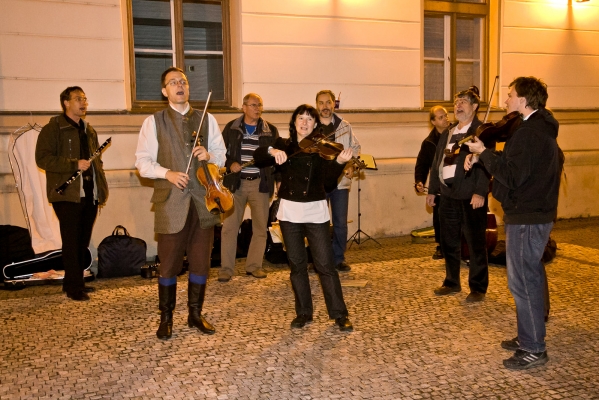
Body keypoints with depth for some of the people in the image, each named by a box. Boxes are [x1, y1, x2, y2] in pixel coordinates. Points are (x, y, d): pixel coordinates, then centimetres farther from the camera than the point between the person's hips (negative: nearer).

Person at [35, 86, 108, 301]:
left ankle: (74, 282, 20)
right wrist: (74, 164, -19)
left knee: (83, 241, 10)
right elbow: (42, 158, -12)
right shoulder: (53, 128, -2)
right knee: (71, 242, -4)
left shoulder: (89, 130, 20)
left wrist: (102, 187, 12)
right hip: (67, 195, -7)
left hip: (90, 195, 7)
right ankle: (74, 287, 3)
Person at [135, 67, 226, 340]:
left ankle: (195, 314, 24)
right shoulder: (154, 122, 4)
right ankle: (166, 318, 17)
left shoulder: (207, 119, 12)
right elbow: (143, 162, -1)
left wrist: (209, 155, -10)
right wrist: (167, 173, -17)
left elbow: (221, 155, 12)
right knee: (169, 263, 2)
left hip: (202, 200, 3)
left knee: (201, 262, 9)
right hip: (171, 202, -3)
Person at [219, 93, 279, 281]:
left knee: (260, 227, 5)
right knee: (229, 226, -2)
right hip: (235, 183, -1)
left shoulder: (270, 130, 7)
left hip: (260, 183, 1)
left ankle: (254, 265, 18)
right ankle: (226, 268, 7)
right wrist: (230, 164, -12)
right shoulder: (231, 128, 5)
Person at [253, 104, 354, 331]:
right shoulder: (283, 145, 7)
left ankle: (340, 314, 7)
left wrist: (339, 162, -28)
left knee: (325, 265, -3)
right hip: (289, 211, 2)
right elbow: (258, 156, -5)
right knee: (297, 265, 8)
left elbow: (328, 181, -11)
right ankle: (304, 313, 21)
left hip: (315, 211, -2)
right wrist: (273, 151, -25)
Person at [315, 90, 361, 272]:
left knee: (340, 223, 4)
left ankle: (339, 258, 17)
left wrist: (350, 164, 1)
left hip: (340, 180, 2)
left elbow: (355, 147, 15)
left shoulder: (345, 126, 7)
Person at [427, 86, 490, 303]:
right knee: (449, 242, 14)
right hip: (448, 194, 7)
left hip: (470, 196, -7)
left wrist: (480, 192, -22)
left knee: (476, 244, 1)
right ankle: (452, 283, 27)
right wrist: (432, 190, 16)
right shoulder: (447, 134, 17)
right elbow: (437, 162, 19)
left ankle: (478, 288, 11)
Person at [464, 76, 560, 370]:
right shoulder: (540, 127, 14)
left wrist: (483, 153, -14)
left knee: (522, 280, -5)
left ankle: (533, 350, 3)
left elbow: (512, 176, -24)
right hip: (535, 213, 11)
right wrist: (481, 157, 3)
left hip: (527, 217, -11)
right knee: (530, 277, 18)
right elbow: (517, 167, 15)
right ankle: (530, 336, 31)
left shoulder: (530, 132, -20)